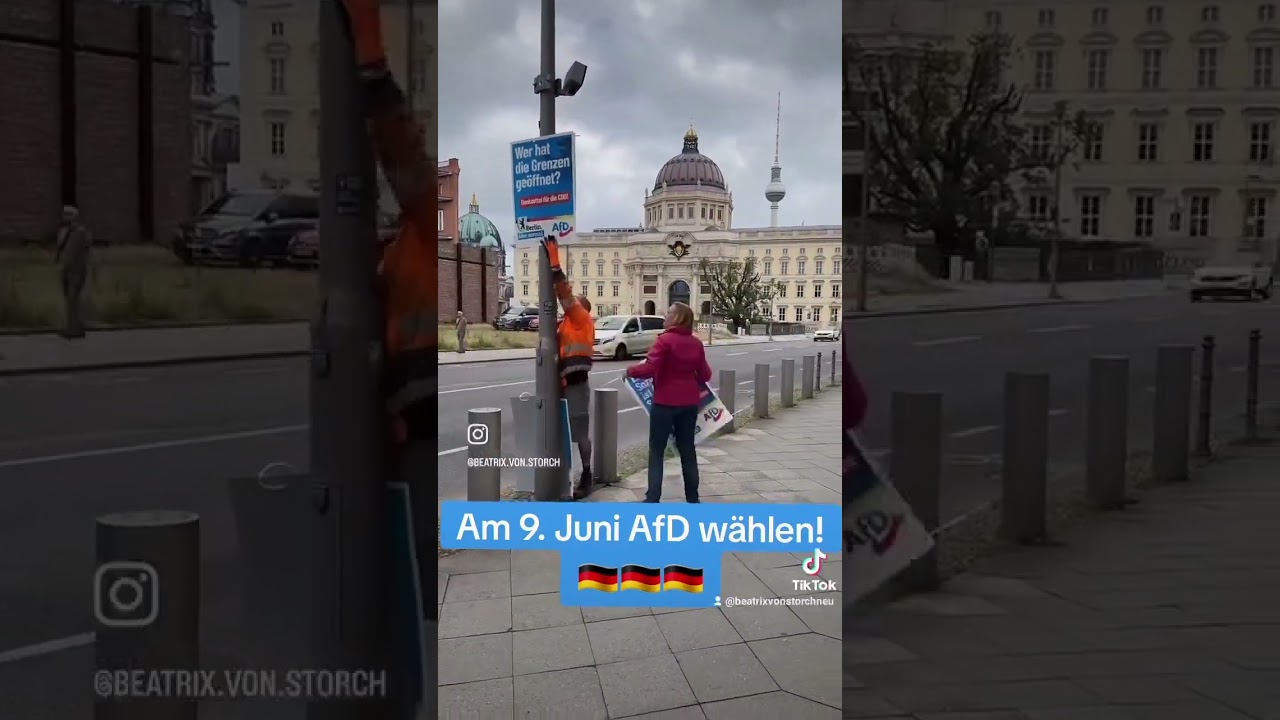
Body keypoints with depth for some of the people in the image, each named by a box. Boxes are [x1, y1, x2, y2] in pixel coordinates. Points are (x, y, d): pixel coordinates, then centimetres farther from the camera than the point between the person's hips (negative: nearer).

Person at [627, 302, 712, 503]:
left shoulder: (664, 340, -13)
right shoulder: (696, 343, 4)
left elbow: (649, 369, -20)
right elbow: (705, 375, 8)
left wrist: (630, 370, -3)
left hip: (666, 402, -5)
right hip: (689, 402, 5)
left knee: (656, 450, 2)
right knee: (687, 449, 14)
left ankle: (653, 498, -2)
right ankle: (692, 497, 18)